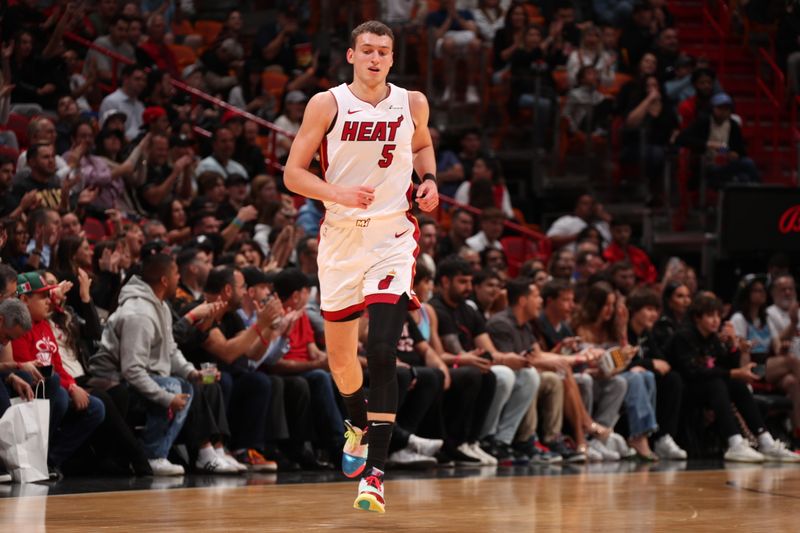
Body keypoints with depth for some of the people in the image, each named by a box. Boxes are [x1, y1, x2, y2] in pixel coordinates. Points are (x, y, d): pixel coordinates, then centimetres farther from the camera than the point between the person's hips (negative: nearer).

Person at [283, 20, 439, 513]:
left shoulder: (412, 104, 2)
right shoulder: (327, 104, -5)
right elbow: (293, 173, -5)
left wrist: (429, 180, 3)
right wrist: (338, 193, -21)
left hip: (393, 235, -1)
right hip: (341, 236, 1)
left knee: (383, 352, -17)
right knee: (340, 356, 14)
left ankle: (375, 472, -18)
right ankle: (359, 425, 47)